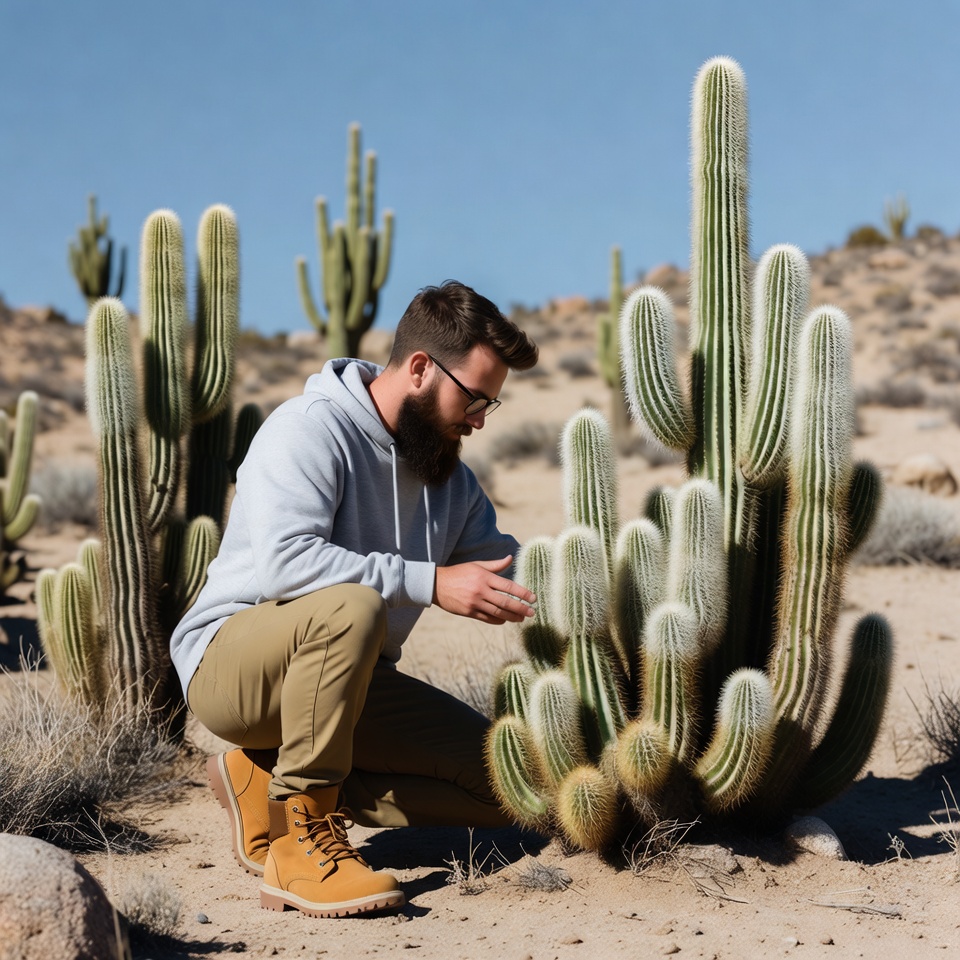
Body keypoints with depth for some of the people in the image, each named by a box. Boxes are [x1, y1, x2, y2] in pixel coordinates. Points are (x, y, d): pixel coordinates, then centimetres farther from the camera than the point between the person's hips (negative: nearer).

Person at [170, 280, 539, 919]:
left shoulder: (450, 475, 10)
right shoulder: (309, 429, -16)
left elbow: (506, 570, 18)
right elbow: (284, 561, -32)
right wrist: (431, 583, -33)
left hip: (346, 682, 8)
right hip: (228, 665, -8)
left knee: (504, 783, -6)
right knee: (351, 606, -39)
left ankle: (270, 784, -3)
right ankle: (300, 839, -27)